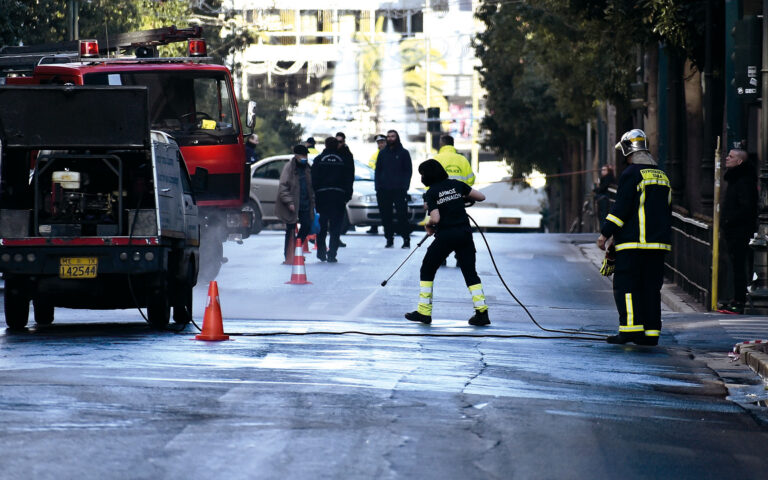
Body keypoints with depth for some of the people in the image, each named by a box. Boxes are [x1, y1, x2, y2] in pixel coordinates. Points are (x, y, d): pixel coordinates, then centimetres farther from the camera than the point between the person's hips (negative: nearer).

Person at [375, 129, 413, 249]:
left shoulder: (403, 153, 4)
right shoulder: (382, 153, 13)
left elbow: (408, 171, 3)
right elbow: (378, 170, 14)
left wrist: (405, 186, -8)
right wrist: (378, 186, 2)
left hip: (399, 190, -3)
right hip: (384, 190, 3)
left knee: (402, 215, -7)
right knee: (386, 216, 2)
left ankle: (406, 239, -2)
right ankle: (389, 239, 7)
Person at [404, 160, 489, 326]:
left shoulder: (431, 193, -5)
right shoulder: (457, 185, 5)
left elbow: (435, 218, -15)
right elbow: (481, 197, 6)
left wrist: (428, 225, 5)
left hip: (445, 236, -4)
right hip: (465, 234, 4)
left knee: (427, 271, 12)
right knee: (470, 273, 9)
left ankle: (424, 312, 11)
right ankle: (482, 312, -2)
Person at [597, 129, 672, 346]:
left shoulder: (631, 174, -8)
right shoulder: (662, 176, 17)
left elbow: (621, 208, -13)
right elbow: (667, 210, 21)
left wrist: (605, 233, -8)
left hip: (634, 241, -7)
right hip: (658, 242, 7)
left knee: (626, 285, -4)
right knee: (651, 287, 9)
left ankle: (631, 328, -12)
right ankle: (651, 332, 7)